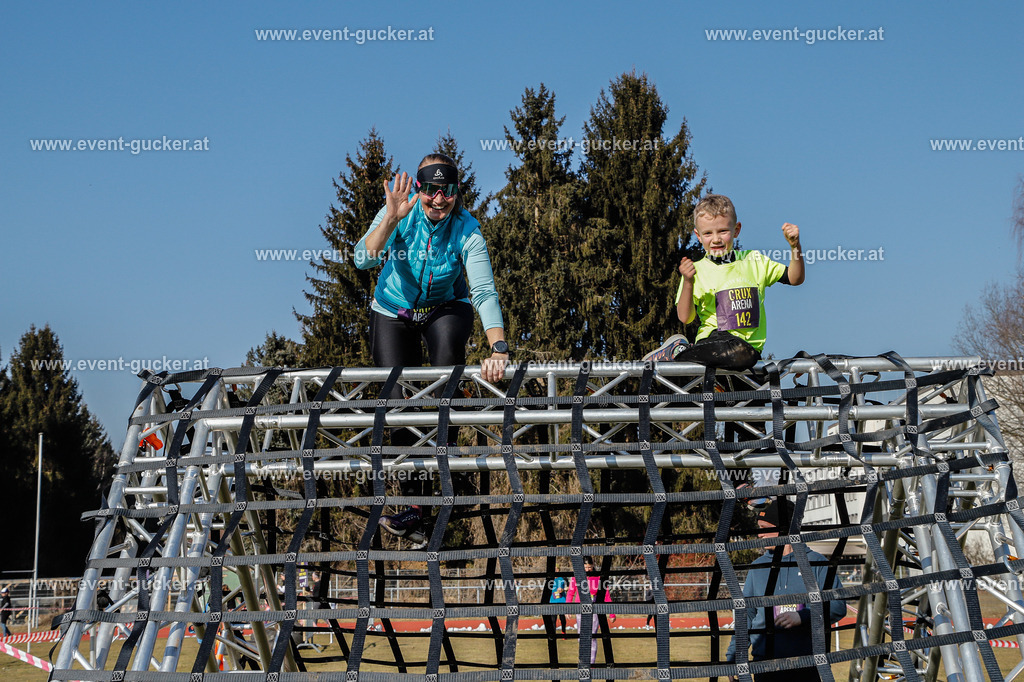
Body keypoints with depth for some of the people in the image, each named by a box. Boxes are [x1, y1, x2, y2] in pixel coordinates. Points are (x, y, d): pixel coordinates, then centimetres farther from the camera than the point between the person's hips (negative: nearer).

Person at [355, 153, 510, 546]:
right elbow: (363, 259, -33)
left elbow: (485, 292, -33)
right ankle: (413, 505, -1)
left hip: (445, 308, -1)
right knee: (398, 400, -9)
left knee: (449, 340, -34)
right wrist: (391, 219, -49)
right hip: (394, 311, 1)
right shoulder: (402, 211, -21)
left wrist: (498, 348, -47)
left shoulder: (467, 231, -24)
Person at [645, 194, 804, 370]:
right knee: (743, 354, -36)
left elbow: (795, 278, 13)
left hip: (750, 342, 5)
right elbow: (685, 318, -8)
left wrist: (795, 246, -3)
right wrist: (688, 282, -23)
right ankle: (679, 349, -14)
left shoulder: (754, 261, 10)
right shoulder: (697, 270, 0)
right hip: (713, 340, -5)